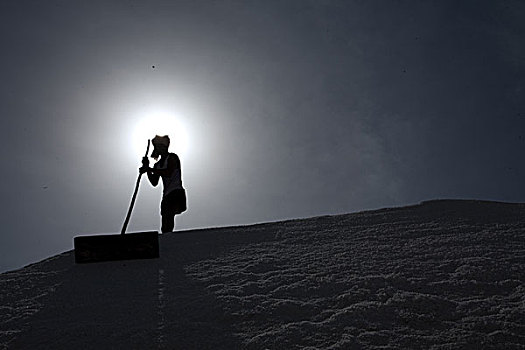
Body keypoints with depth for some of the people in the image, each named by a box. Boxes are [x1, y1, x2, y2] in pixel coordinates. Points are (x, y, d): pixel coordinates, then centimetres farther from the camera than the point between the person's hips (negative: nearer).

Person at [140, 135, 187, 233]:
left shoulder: (172, 158, -2)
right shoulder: (158, 164, 20)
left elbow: (168, 173, -20)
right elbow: (154, 183, 14)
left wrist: (149, 169, -16)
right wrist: (147, 168, 4)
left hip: (176, 193, -9)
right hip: (167, 195, 9)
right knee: (165, 228, 3)